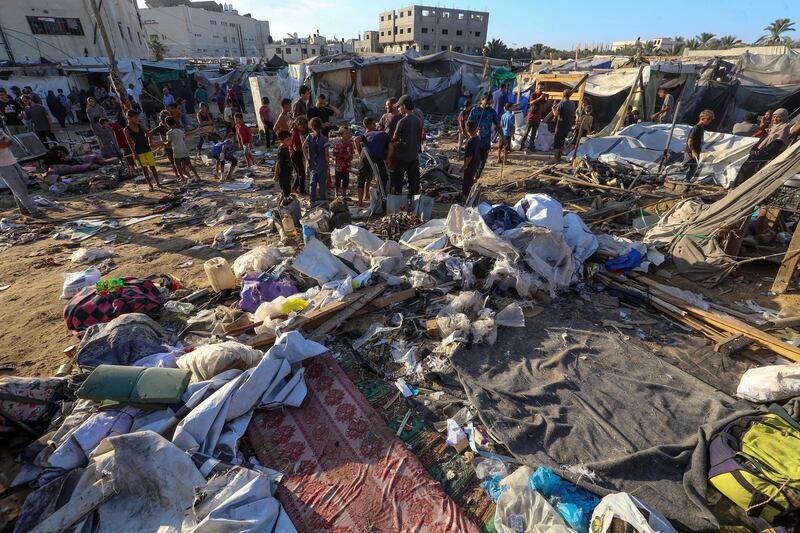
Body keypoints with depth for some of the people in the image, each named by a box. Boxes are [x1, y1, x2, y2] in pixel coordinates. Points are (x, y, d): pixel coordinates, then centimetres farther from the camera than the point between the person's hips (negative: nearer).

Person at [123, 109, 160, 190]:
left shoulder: (140, 126, 5)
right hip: (139, 152, -3)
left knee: (152, 167, 5)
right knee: (145, 169, 3)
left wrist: (149, 142, 13)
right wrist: (135, 153, -13)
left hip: (147, 149, 3)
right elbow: (130, 143, -8)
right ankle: (150, 185, 7)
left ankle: (157, 183, 14)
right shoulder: (127, 130, -6)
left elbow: (147, 133, 22)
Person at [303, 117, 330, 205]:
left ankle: (312, 201, 19)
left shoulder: (310, 136, -4)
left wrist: (307, 159, -1)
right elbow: (326, 153, -12)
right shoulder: (324, 139, -13)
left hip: (313, 164, 3)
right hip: (322, 164, -3)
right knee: (322, 183, 6)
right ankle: (322, 200, 12)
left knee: (313, 183, 14)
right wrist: (328, 165, -2)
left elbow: (304, 147, -10)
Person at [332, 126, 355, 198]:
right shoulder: (337, 143, -9)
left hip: (347, 166, 5)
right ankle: (337, 195, 15)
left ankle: (344, 195, 25)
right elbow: (335, 154, -11)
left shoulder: (350, 143, 7)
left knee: (345, 181, 11)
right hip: (339, 165, -5)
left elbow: (352, 153, 14)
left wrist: (350, 157, -7)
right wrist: (344, 156, -14)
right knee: (337, 181, 3)